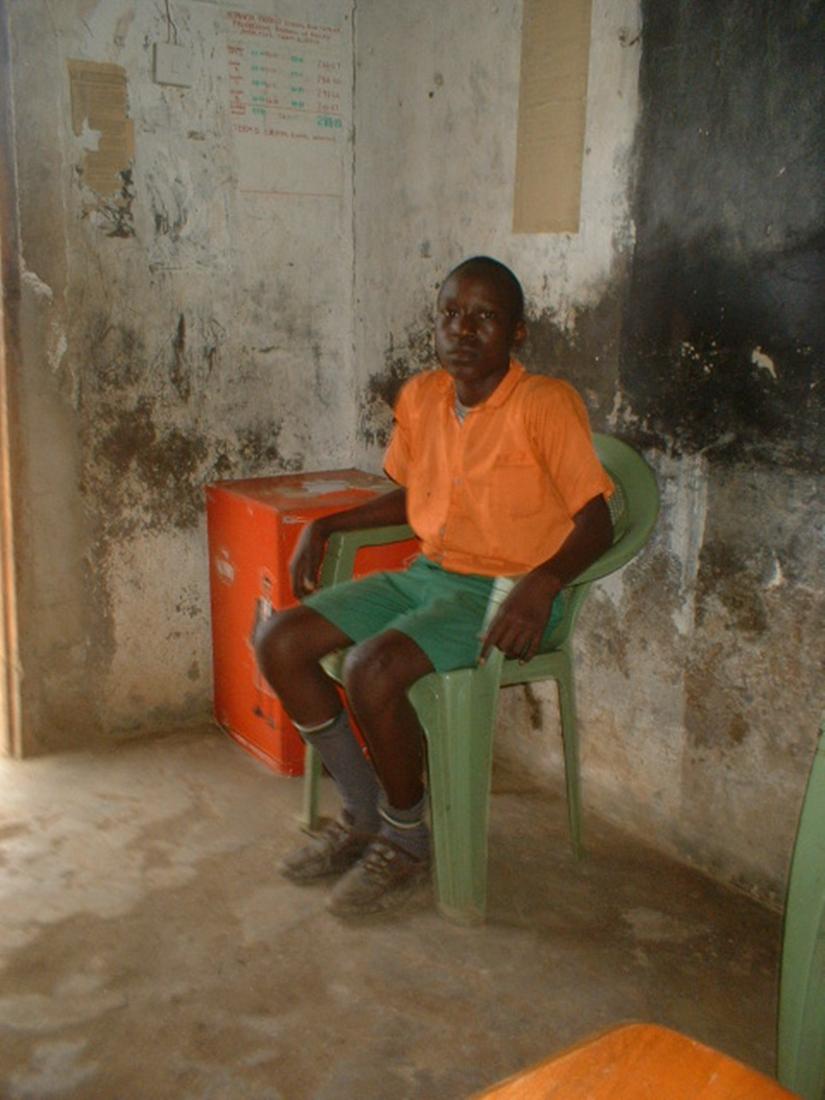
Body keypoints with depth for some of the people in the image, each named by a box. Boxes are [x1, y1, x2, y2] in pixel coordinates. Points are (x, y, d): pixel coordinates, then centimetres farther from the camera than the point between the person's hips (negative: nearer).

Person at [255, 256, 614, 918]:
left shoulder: (547, 404, -14)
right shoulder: (420, 397, 7)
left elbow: (597, 524, -15)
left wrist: (542, 583, -33)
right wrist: (323, 528, 14)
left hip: (504, 591, -7)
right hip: (427, 573, 7)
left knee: (373, 670, -31)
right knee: (281, 644, -6)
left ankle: (406, 841, -2)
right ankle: (363, 814, 9)